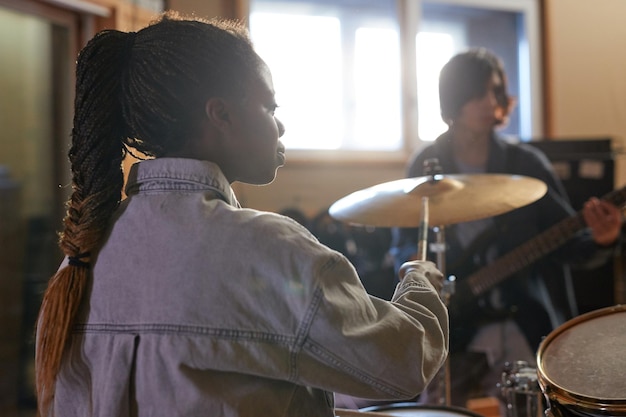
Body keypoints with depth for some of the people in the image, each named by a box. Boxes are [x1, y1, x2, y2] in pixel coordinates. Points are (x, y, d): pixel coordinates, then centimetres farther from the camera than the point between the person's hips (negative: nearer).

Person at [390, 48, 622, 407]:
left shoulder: (527, 163, -3)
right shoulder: (425, 166, 0)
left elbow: (568, 242, -4)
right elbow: (403, 245, 7)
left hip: (522, 322, 0)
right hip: (452, 327, 1)